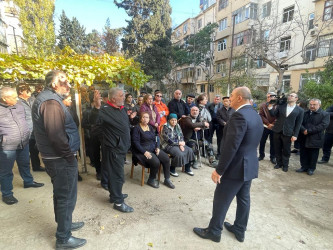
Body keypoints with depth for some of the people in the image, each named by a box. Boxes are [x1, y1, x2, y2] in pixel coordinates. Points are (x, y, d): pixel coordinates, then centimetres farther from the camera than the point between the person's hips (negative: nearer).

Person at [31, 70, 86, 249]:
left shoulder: (49, 99, 12)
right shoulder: (51, 102, -20)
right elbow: (56, 135, -28)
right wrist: (69, 155, -16)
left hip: (57, 157, 10)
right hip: (61, 159, -10)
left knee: (61, 194, 23)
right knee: (66, 197, 4)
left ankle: (64, 224, 42)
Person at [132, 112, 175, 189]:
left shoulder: (151, 127, 14)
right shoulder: (137, 128, -7)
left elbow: (156, 138, 15)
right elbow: (136, 142, -14)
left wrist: (157, 147, -3)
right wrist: (145, 152, -21)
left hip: (153, 148, 7)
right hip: (142, 151, -6)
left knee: (166, 158, -13)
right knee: (156, 162, -27)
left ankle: (167, 180, 2)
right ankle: (151, 180, -1)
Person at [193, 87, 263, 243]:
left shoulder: (239, 115, -23)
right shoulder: (256, 116, 8)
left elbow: (231, 146, -27)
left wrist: (219, 170, -21)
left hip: (236, 167, -9)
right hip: (249, 165, 9)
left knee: (221, 200, 7)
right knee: (243, 199, 20)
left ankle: (213, 231, 23)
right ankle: (240, 230, 37)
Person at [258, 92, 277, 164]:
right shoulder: (263, 105, -2)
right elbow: (261, 115, -6)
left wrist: (273, 124, -15)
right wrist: (268, 123, -13)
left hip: (274, 127, -1)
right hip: (265, 126, 1)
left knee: (273, 143, 8)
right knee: (262, 141, 8)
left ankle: (272, 157, 23)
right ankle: (261, 155, 24)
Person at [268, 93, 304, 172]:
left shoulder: (300, 110, 0)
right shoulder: (281, 105, 4)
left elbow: (298, 124, -1)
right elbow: (273, 114, 0)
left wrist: (295, 135, -5)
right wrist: (270, 107, -17)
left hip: (288, 133, -2)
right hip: (277, 131, 2)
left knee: (286, 151, 10)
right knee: (277, 149, 12)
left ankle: (285, 165, 29)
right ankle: (279, 163, 30)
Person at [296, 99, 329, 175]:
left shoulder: (325, 114, -2)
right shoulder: (305, 113, 10)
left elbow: (323, 125, -14)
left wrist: (308, 131, -19)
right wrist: (303, 130, -17)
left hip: (315, 139, -3)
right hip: (303, 138, 4)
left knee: (313, 155, 9)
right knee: (303, 154, 10)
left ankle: (311, 168, 24)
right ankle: (304, 167, 24)